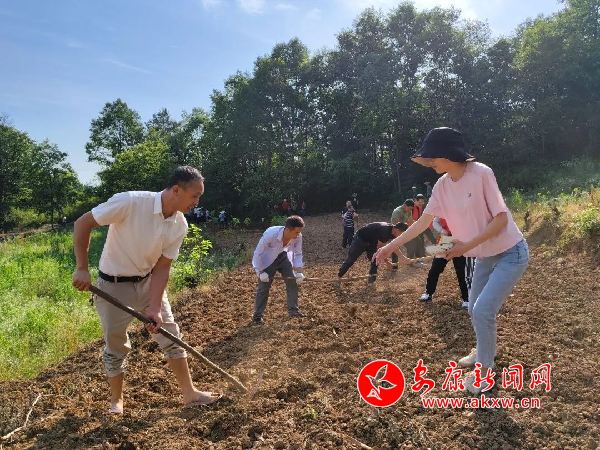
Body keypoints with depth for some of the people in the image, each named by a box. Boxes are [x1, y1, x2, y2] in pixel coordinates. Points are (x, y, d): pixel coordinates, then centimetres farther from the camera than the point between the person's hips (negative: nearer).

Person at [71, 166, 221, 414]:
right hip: (113, 286, -4)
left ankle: (189, 394, 18)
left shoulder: (179, 225, -12)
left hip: (148, 282, 5)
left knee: (171, 336, 5)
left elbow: (162, 267, -9)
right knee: (115, 346, 9)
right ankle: (116, 400, 33)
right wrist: (82, 269, -21)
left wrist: (155, 308, -17)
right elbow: (82, 223, -20)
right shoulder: (129, 202, -28)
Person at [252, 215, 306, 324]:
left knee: (293, 281, -3)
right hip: (267, 259, -4)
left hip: (283, 257, 4)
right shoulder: (270, 234, -39)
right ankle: (257, 316, 8)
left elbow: (298, 254, -7)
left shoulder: (298, 236, -26)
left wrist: (298, 271, -15)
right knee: (263, 287, -5)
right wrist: (261, 272, -25)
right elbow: (258, 253, -27)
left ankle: (293, 310, 11)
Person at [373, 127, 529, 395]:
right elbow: (423, 222, 2)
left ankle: (484, 370, 10)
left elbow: (501, 219, -22)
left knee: (483, 310, -12)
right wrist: (391, 246, 1)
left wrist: (466, 246, -23)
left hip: (511, 254, -7)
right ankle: (484, 353, 43)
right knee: (475, 309, 16)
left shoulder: (481, 173, -24)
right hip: (485, 257, 7)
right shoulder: (442, 186, -3)